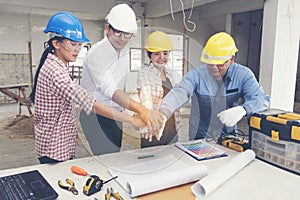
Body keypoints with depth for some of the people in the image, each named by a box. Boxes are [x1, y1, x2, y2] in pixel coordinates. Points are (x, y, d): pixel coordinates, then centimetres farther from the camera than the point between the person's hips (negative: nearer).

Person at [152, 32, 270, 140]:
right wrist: (163, 112, -47)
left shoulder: (243, 75, -5)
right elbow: (180, 93, -26)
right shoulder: (196, 74, -10)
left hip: (228, 137, 1)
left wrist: (243, 109, -34)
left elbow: (263, 99, -12)